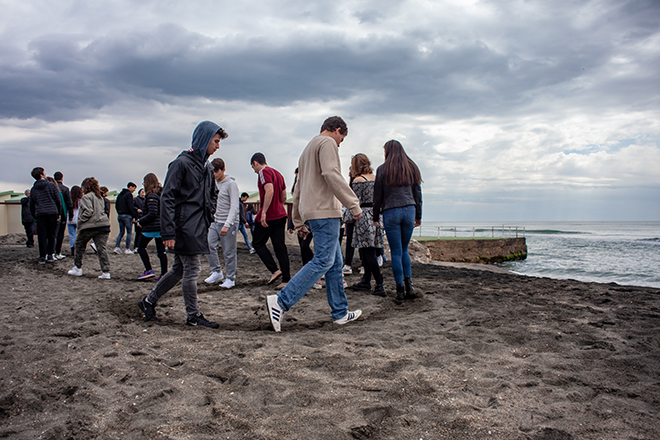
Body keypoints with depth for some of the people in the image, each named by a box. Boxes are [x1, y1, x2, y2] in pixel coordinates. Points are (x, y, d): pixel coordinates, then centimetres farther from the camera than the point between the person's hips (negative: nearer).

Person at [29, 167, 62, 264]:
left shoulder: (33, 189, 12)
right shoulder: (51, 185, 2)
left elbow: (31, 205, 14)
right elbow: (58, 200, 1)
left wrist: (35, 217, 21)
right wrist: (59, 213, 10)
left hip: (40, 214, 2)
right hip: (52, 213, -2)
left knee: (42, 237, 3)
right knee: (51, 235, 5)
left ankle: (42, 257, 1)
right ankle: (50, 255, 4)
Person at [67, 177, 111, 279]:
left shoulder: (87, 197, -5)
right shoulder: (100, 197, 19)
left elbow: (88, 212, -16)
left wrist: (80, 221, -6)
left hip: (90, 226, -6)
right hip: (104, 225, 6)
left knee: (79, 246, 16)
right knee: (101, 249, 2)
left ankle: (78, 268, 25)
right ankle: (106, 272, -7)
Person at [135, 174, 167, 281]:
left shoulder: (151, 196, -14)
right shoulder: (161, 194, 12)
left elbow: (152, 213, -21)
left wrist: (140, 222, -10)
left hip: (151, 227, -8)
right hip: (162, 226, 8)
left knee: (141, 247, 8)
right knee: (161, 251, 7)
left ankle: (149, 271, 1)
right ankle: (164, 273, 4)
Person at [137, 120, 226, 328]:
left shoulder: (207, 167, 15)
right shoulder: (181, 163, -11)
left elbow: (213, 194, 30)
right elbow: (166, 198, -16)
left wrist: (208, 216, 14)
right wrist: (168, 233, -21)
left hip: (198, 228, 9)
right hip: (184, 227, -9)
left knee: (179, 270, 15)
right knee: (192, 270, -2)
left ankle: (149, 301, 29)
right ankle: (193, 316, 10)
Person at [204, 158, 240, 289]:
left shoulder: (231, 184, -10)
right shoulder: (213, 183, 13)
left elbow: (235, 206, -17)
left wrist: (227, 225, -24)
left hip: (229, 223, -7)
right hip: (215, 222, 7)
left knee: (229, 252, -2)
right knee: (209, 246, -2)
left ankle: (230, 278, 9)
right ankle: (217, 272, 14)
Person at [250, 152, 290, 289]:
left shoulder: (264, 172, -8)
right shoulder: (277, 173, 19)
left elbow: (269, 191, -23)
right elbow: (284, 197, 22)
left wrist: (264, 212, -25)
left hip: (268, 216, -8)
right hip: (281, 215, 8)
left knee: (257, 243, 7)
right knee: (280, 246, 6)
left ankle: (274, 270, -3)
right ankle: (286, 279, 4)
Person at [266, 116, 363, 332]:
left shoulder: (308, 149, 28)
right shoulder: (327, 143, -2)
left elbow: (298, 191, 26)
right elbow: (331, 174, -20)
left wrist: (298, 222, 26)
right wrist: (353, 204, -19)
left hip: (311, 212, 10)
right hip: (324, 211, -10)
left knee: (335, 263, 11)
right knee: (322, 261, -13)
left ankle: (340, 312, 14)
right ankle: (281, 302, -17)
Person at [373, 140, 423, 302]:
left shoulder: (382, 170, 0)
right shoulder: (412, 168, 9)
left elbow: (377, 196, 1)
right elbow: (418, 194, 11)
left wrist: (375, 217, 10)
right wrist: (418, 216, 18)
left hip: (390, 212, -3)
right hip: (409, 210, 3)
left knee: (396, 252, 2)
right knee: (404, 250, 16)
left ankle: (400, 290, 2)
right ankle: (409, 283, 4)